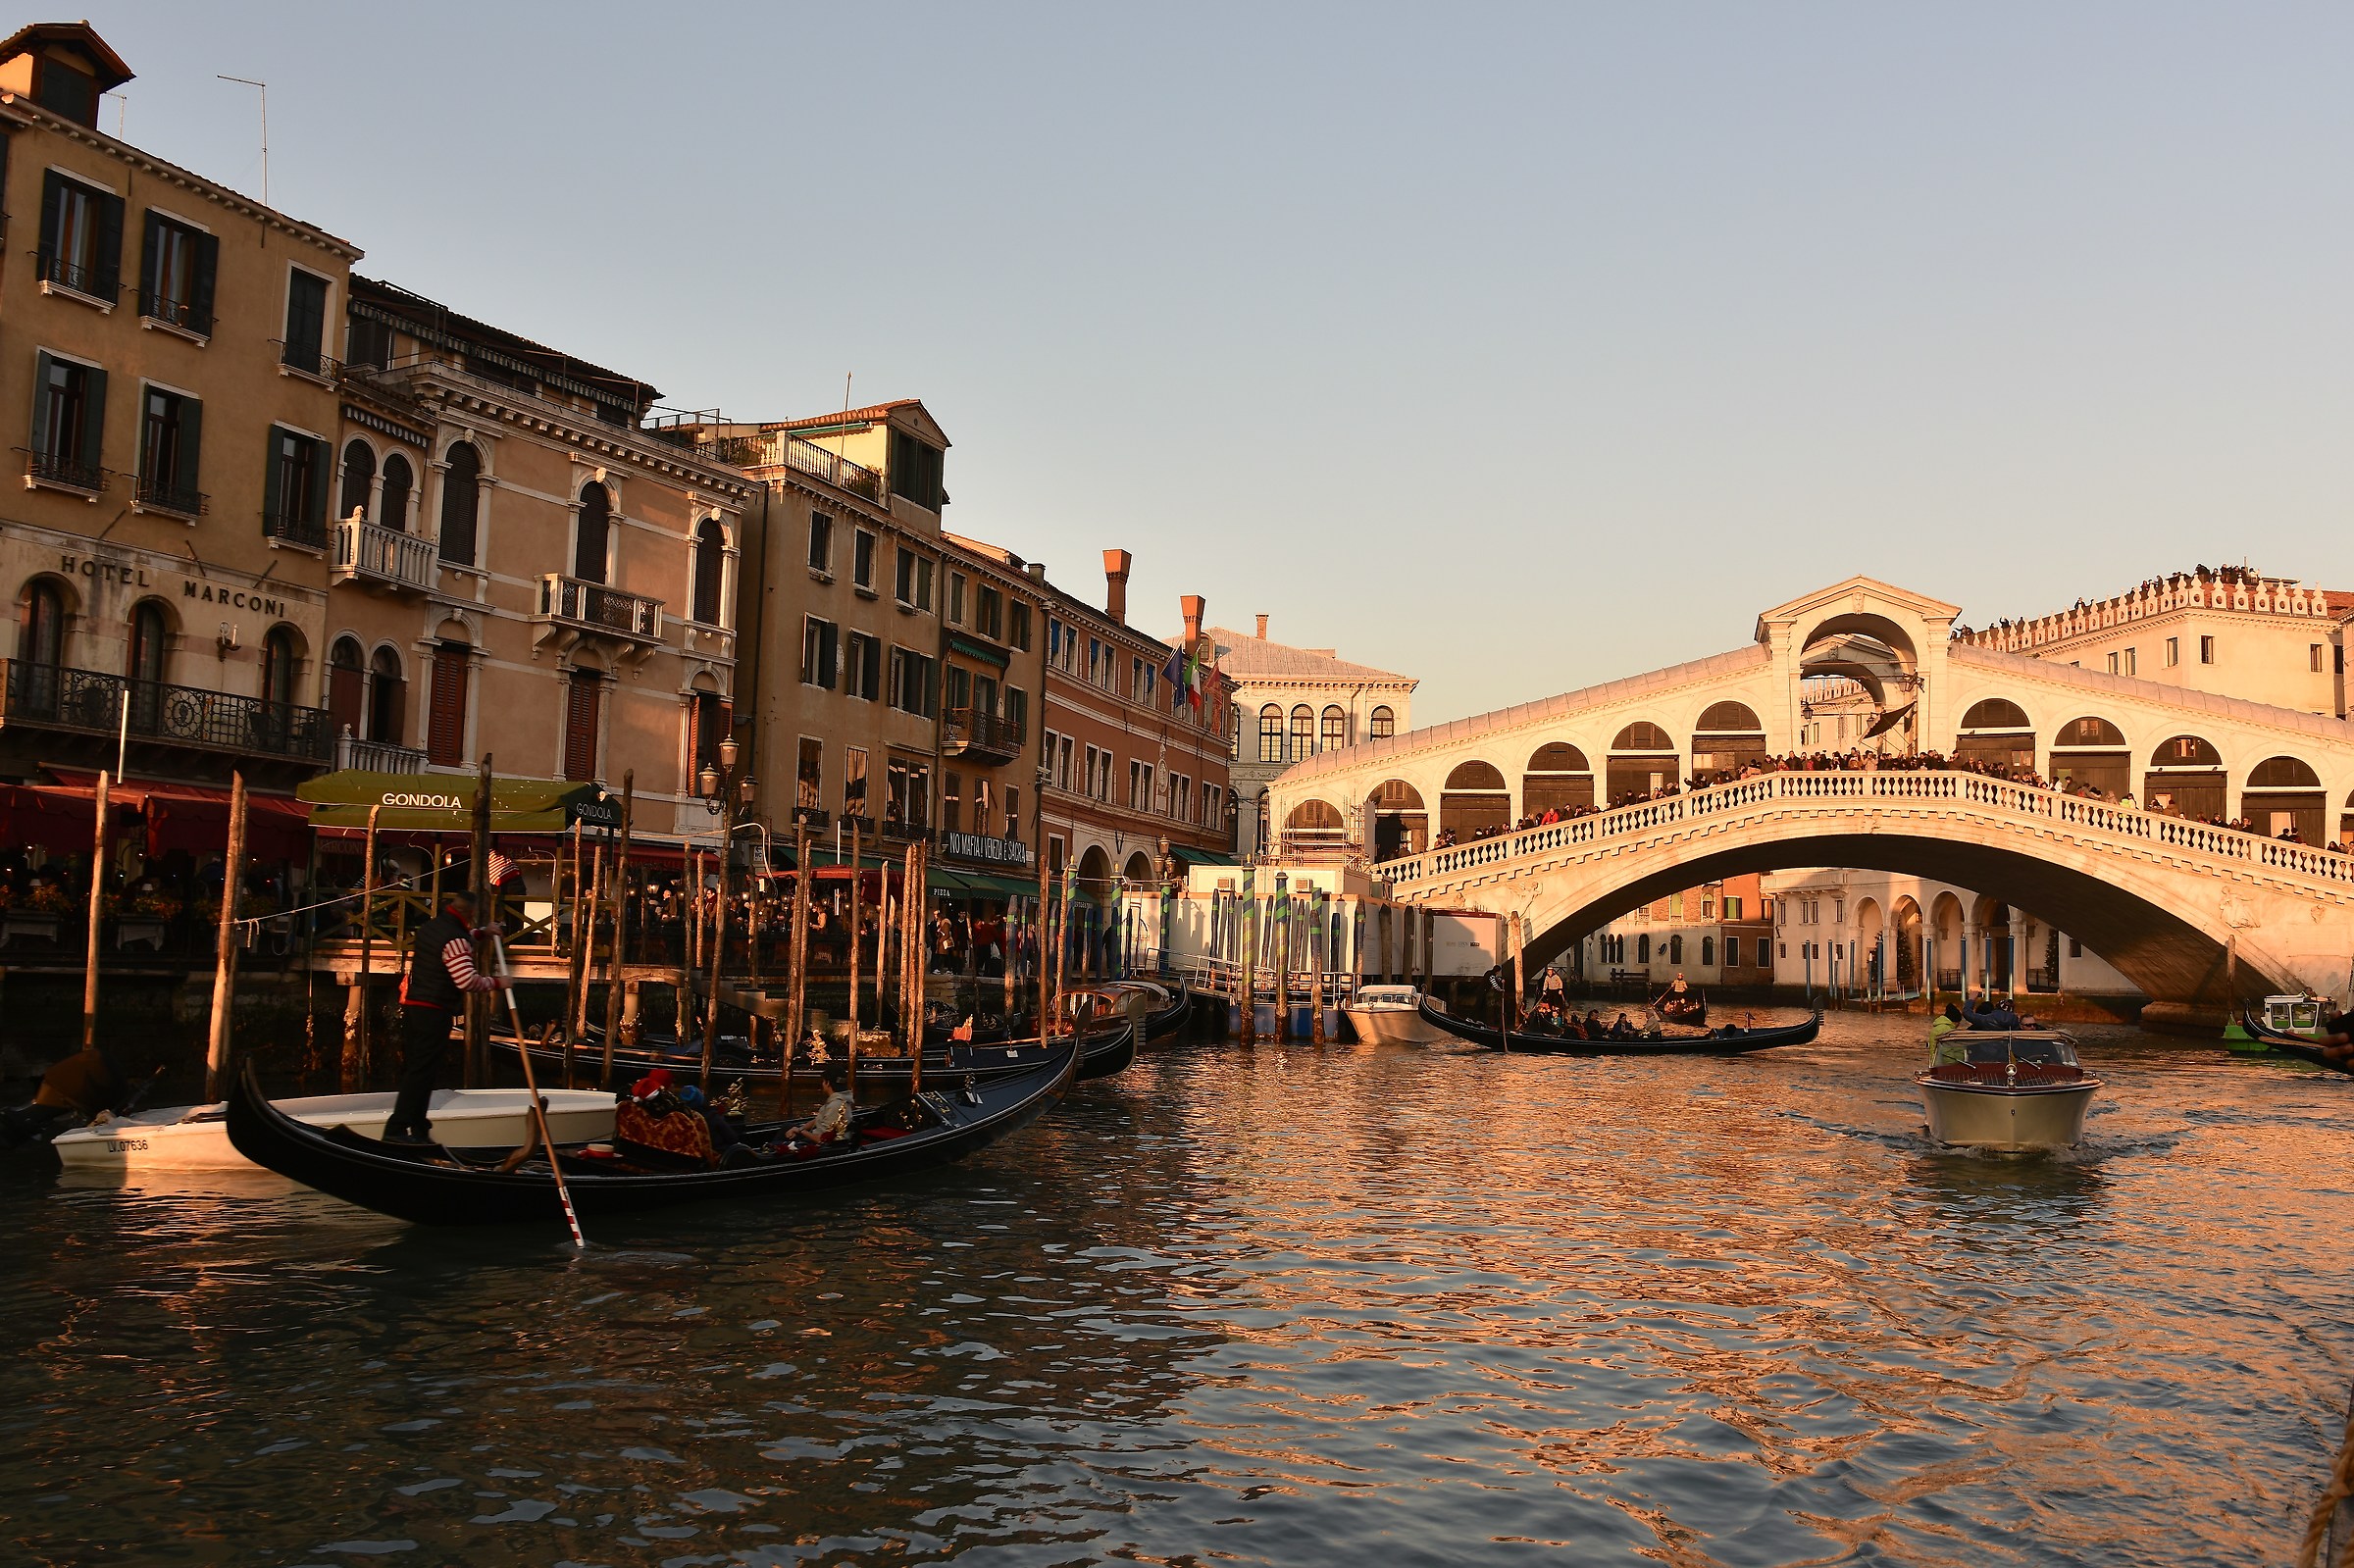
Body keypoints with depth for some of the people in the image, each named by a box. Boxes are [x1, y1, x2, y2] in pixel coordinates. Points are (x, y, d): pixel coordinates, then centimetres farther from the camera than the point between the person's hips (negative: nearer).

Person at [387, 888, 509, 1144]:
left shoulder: (429, 927, 13)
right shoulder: (455, 939, -17)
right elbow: (467, 980, -23)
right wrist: (496, 982, -9)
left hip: (411, 1005, 10)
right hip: (433, 1012, -10)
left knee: (414, 1068, 13)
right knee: (422, 1072, -7)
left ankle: (418, 1129, 19)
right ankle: (396, 1129, -10)